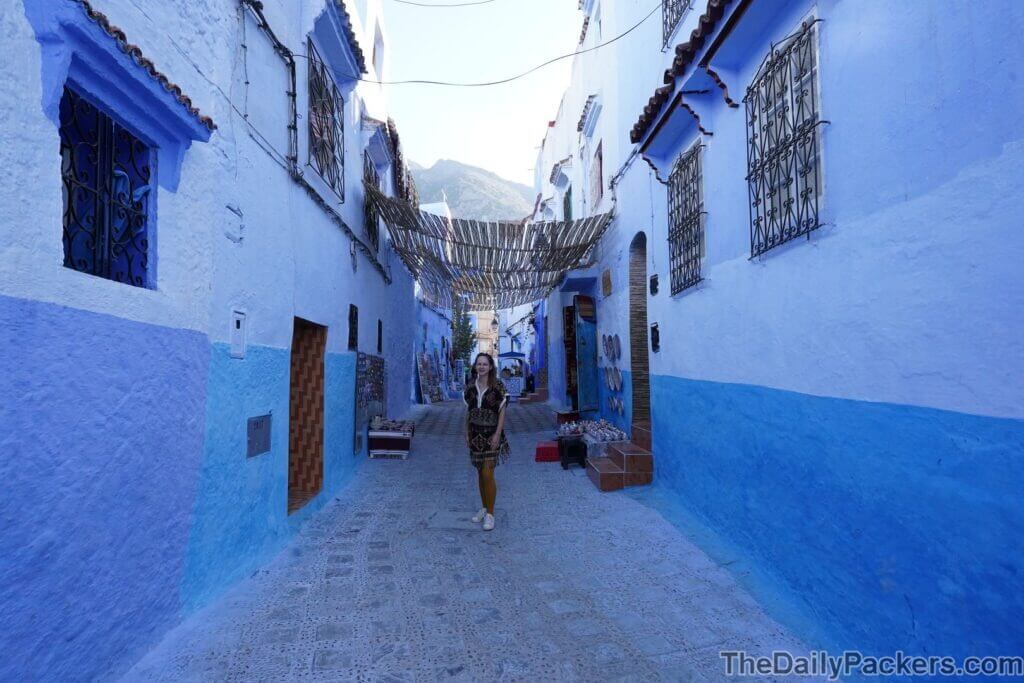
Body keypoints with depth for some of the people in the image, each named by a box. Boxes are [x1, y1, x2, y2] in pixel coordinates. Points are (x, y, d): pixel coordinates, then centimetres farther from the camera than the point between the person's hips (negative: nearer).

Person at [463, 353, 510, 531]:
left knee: (488, 474, -7)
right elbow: (468, 411, 11)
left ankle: (490, 514, 5)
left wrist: (497, 434, -14)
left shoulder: (498, 386, -8)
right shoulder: (471, 387, 5)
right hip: (476, 434, 5)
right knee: (480, 473, 13)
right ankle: (484, 508, 28)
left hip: (491, 434, -5)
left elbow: (502, 412, -8)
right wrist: (467, 433, 9)